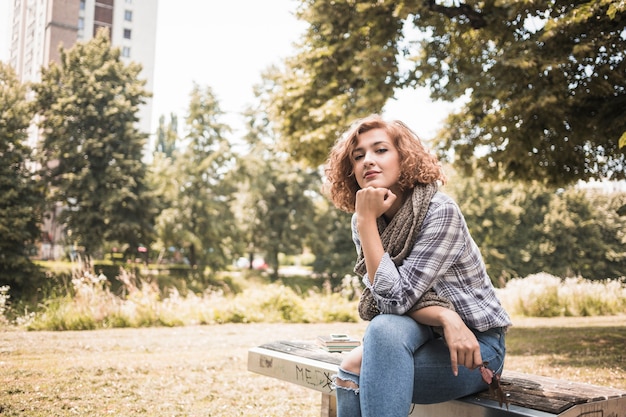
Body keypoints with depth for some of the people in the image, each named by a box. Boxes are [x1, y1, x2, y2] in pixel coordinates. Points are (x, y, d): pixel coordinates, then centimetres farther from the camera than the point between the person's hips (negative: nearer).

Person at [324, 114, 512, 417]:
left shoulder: (440, 212, -20)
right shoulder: (363, 223, -2)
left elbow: (396, 300, -24)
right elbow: (386, 303, -6)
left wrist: (367, 220, -24)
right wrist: (444, 316, -24)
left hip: (475, 348, -5)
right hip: (426, 338, 5)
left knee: (354, 369, -30)